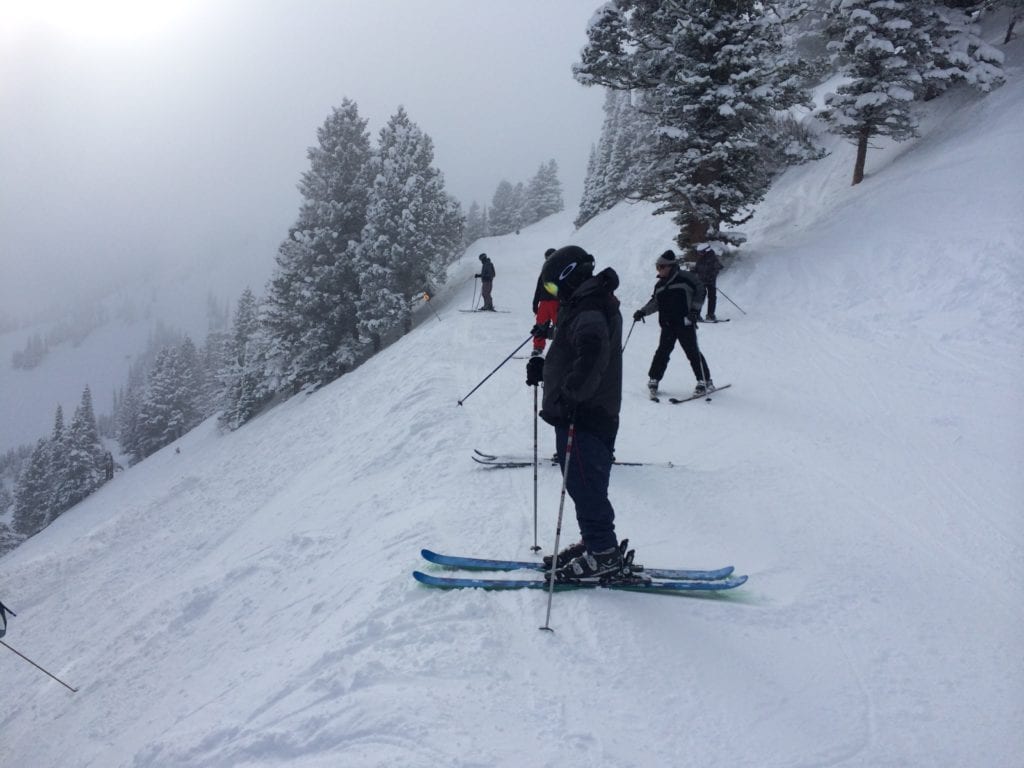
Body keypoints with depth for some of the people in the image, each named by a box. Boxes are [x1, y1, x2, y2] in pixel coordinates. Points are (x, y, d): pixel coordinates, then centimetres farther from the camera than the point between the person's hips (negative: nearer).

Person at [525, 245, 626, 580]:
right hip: (582, 415, 11)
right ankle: (594, 543, 26)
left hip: (586, 418, -11)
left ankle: (604, 554, 3)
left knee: (585, 486, -5)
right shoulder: (587, 305, 19)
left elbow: (592, 355, -33)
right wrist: (544, 368, 19)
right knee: (583, 485, 17)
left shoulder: (589, 309, -16)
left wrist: (570, 396, -31)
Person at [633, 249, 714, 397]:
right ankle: (653, 379, 13)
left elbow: (700, 291, -4)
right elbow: (655, 302, 23)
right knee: (662, 351, 2)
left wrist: (695, 309, -13)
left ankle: (705, 381, 6)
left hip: (685, 323, -5)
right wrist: (642, 312, 10)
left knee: (692, 352, -3)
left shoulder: (685, 277, -6)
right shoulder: (660, 284, 14)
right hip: (667, 325, 5)